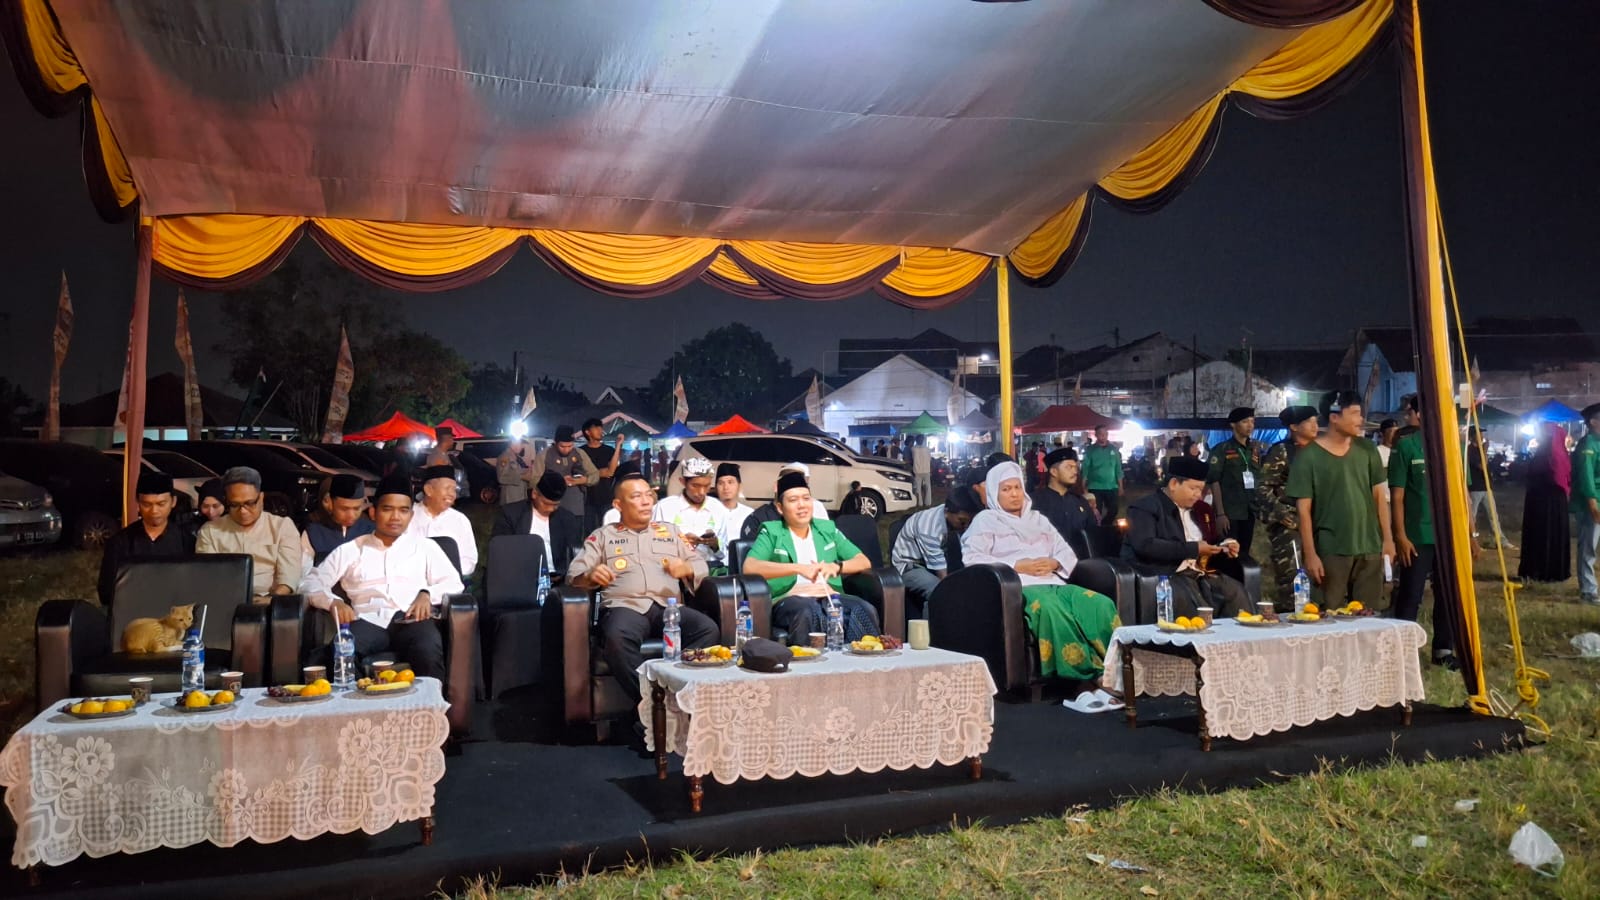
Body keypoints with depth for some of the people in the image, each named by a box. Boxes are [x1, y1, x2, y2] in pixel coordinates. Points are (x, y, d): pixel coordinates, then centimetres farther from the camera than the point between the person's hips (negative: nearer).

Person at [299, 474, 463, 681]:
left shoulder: (424, 547, 23)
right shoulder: (349, 550, 23)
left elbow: (453, 583, 15)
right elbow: (310, 583, 17)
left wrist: (427, 593, -6)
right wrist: (333, 602, -5)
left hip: (411, 620, 0)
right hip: (368, 621, 1)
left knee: (429, 650, -36)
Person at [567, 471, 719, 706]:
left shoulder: (670, 531, 27)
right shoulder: (603, 535, 20)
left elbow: (700, 565, 22)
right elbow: (574, 573, 9)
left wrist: (686, 569, -3)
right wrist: (590, 576, -15)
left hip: (669, 607, 2)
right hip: (625, 606, -2)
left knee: (709, 629, -29)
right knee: (617, 638, -39)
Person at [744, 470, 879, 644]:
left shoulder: (827, 528, 23)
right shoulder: (771, 532, 11)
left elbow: (864, 562, 18)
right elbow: (749, 567, -7)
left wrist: (837, 566, -5)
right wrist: (798, 568, -15)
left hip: (830, 595, 4)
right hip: (790, 598, -3)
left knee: (865, 610, -29)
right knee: (807, 613, -40)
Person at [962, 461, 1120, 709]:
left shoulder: (1038, 519, 29)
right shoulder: (985, 520, 13)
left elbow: (1068, 553, 22)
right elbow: (973, 559, -3)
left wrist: (1054, 563, -3)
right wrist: (1017, 566, -10)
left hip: (1053, 583, 6)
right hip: (1018, 586, -5)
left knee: (1101, 604, -26)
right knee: (1049, 608, -41)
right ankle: (1082, 681, -40)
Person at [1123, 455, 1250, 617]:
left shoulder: (1195, 509, 20)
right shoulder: (1145, 507, -4)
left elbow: (1206, 541, 31)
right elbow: (1145, 545, -19)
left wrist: (1223, 547, 7)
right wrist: (1193, 549, -19)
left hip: (1199, 573, 7)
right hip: (1163, 575, -7)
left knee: (1236, 591, -16)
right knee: (1190, 600, -35)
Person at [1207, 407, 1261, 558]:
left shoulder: (1256, 449, 12)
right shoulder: (1221, 450, -3)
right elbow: (1214, 481, -8)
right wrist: (1220, 513, -15)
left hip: (1250, 512, 5)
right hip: (1230, 513, -5)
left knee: (1244, 553, 10)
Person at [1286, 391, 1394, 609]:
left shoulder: (1367, 450, 7)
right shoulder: (1308, 456, -6)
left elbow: (1379, 495, 11)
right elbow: (1304, 509, -7)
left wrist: (1387, 538, 5)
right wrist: (1310, 554, -11)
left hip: (1370, 548, 4)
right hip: (1330, 551, -4)